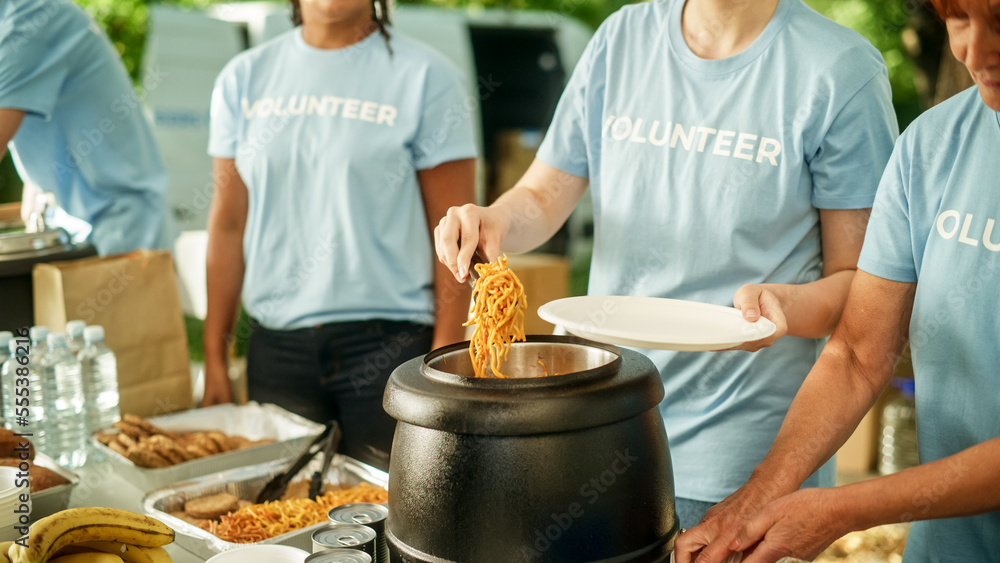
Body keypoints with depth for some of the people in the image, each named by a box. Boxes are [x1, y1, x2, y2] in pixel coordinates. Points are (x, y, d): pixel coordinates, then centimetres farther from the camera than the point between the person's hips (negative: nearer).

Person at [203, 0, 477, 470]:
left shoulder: (425, 77, -2)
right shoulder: (244, 78, 9)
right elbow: (228, 224, 11)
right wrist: (214, 358, 9)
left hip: (388, 343, -3)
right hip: (275, 345, 3)